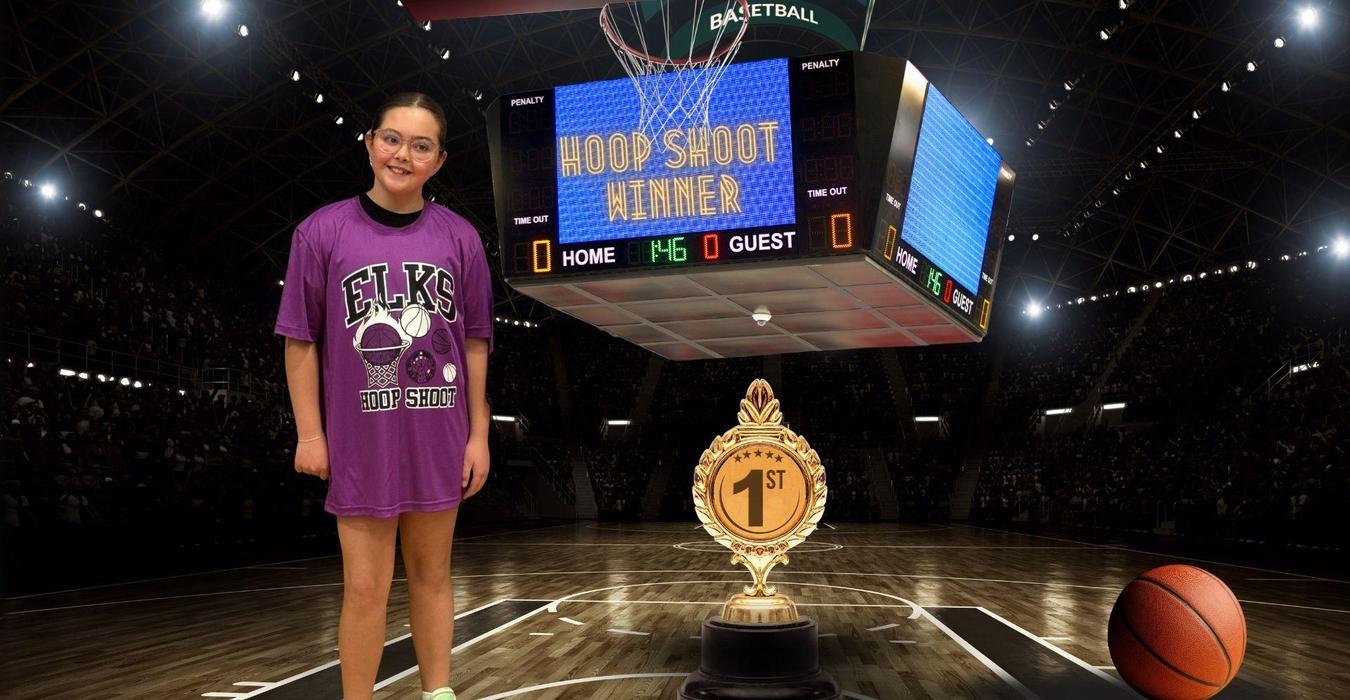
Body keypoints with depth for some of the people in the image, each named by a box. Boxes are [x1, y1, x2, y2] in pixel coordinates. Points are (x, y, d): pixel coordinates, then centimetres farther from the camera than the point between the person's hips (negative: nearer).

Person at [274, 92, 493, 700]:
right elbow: (301, 340, -2)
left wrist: (478, 434, 3)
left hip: (438, 433, 2)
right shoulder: (322, 231, -4)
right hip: (360, 433, -2)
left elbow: (474, 343, 4)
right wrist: (310, 433, -4)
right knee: (366, 587, 2)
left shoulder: (458, 237, 1)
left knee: (431, 575, 13)